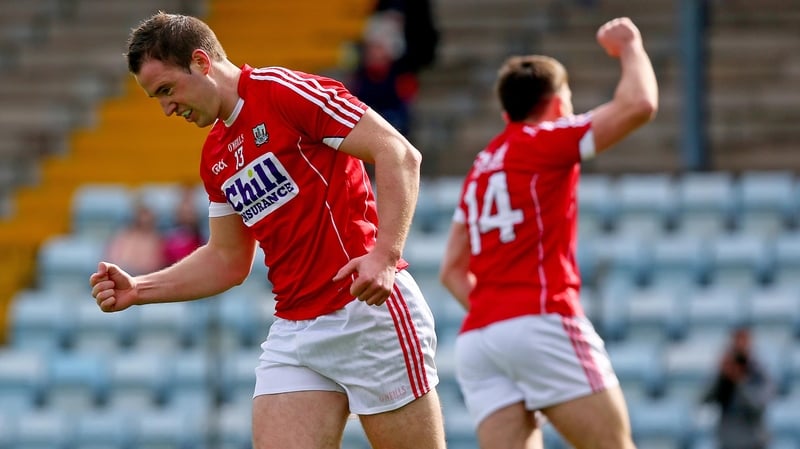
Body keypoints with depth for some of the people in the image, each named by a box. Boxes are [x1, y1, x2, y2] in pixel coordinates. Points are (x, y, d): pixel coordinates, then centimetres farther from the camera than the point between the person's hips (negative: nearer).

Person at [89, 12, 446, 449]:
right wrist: (138, 290, 12)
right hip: (292, 333, 7)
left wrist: (384, 254, -24)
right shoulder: (215, 157, 15)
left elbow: (399, 153, -14)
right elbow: (228, 260, 24)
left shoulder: (284, 90, -9)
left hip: (368, 308, -7)